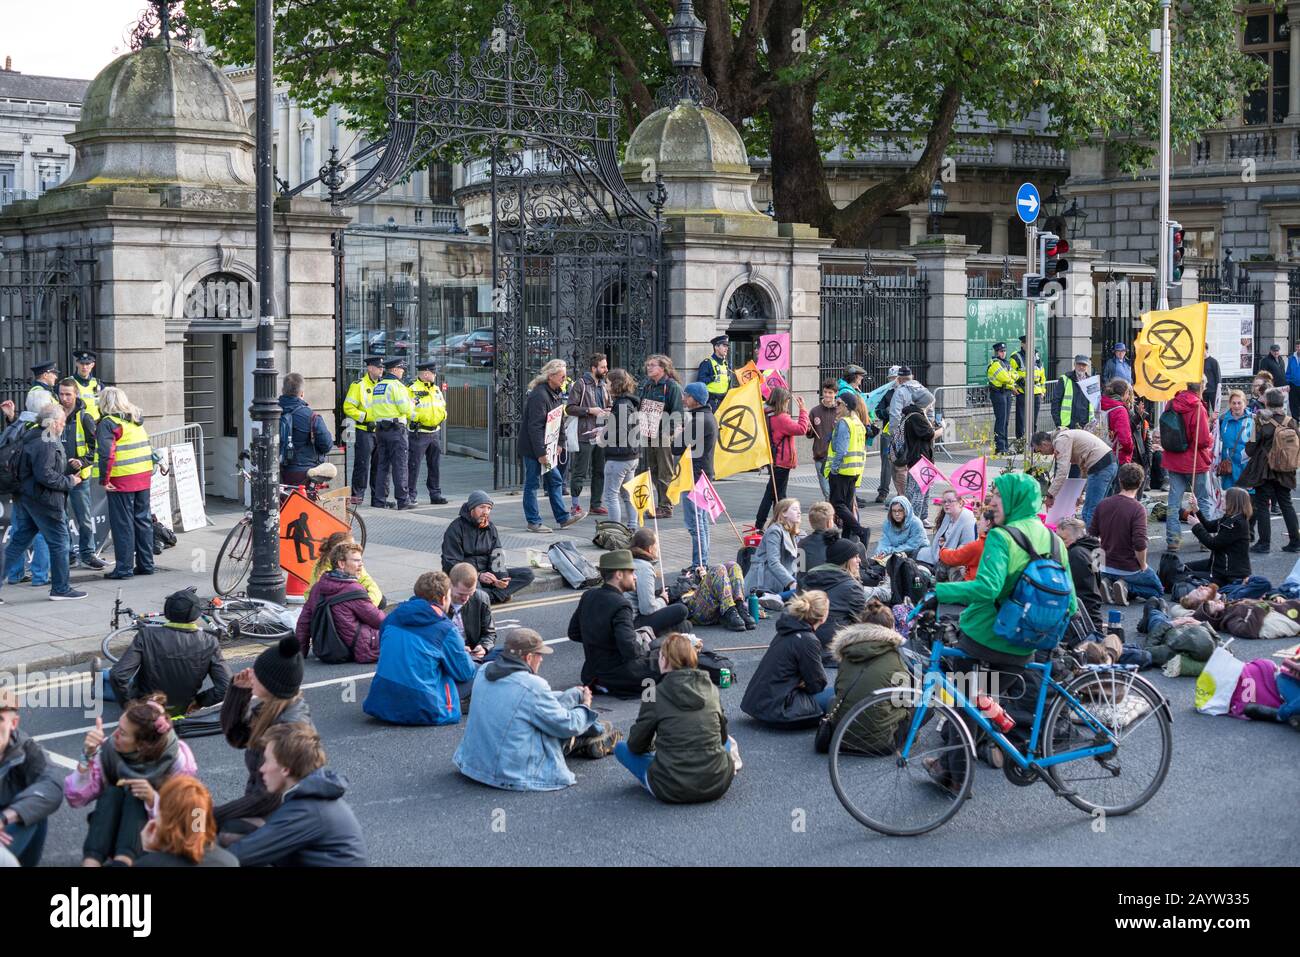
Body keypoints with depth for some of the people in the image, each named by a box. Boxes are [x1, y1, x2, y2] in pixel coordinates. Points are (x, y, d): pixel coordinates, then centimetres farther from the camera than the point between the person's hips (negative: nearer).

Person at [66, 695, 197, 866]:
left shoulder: (177, 759, -18)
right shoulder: (108, 749, -13)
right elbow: (76, 798, -18)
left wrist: (153, 799, -35)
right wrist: (88, 755, -30)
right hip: (112, 838, 2)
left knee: (135, 797, -29)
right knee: (112, 793, -26)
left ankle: (122, 863, -50)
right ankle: (90, 863, -43)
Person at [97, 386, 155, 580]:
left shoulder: (108, 423, -9)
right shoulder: (136, 421, 13)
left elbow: (107, 454, -17)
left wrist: (104, 479, -13)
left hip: (121, 481, -7)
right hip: (144, 477, 7)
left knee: (123, 524, 0)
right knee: (143, 520, 13)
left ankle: (124, 568, 3)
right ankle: (145, 564, 19)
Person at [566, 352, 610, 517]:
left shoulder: (604, 386, 17)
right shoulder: (580, 385, -5)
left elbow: (609, 406, 28)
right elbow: (570, 408, -10)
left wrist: (609, 411, 5)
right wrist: (590, 410, -17)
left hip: (601, 434, 7)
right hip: (585, 435, -7)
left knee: (599, 472, 10)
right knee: (580, 472, -5)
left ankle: (596, 504, 18)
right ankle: (575, 505, 2)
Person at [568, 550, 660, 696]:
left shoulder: (587, 596, -1)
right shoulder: (620, 606, -24)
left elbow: (573, 633, 9)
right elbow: (630, 649, -31)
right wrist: (646, 651, -10)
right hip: (619, 676, -9)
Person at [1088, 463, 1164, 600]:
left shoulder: (1103, 504, -3)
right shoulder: (1137, 509, -21)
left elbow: (1092, 535, 3)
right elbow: (1140, 545, -27)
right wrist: (1143, 565, -9)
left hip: (1106, 567, 5)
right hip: (1130, 569, -5)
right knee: (1158, 590, 18)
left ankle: (1106, 583, 3)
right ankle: (1126, 587, -6)